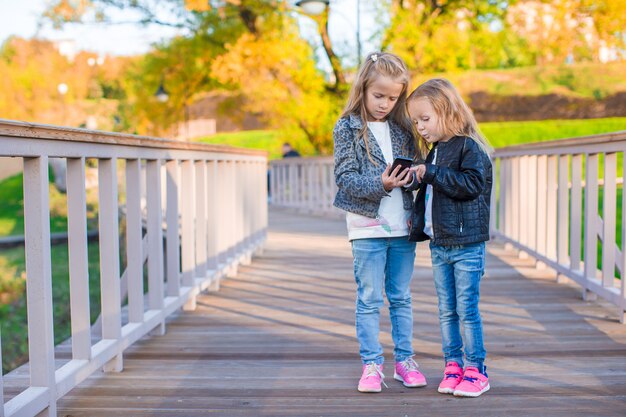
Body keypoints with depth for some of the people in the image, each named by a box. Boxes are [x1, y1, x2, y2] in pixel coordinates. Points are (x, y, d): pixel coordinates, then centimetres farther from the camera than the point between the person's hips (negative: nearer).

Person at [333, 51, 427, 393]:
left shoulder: (402, 127, 8)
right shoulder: (347, 128, -4)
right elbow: (345, 178, -9)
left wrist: (412, 174, -11)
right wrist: (381, 184, -23)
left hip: (402, 227, 4)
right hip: (366, 227, -4)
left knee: (401, 298, 12)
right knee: (369, 299, 2)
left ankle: (404, 360, 22)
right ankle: (371, 365, 11)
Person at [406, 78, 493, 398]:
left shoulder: (469, 147, -9)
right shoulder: (434, 153, 14)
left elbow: (473, 184, -23)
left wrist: (431, 174, -21)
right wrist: (416, 229, 14)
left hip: (467, 245, -7)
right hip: (439, 246, 7)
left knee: (467, 310, -2)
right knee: (446, 311, 11)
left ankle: (476, 370, 8)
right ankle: (452, 366, 19)